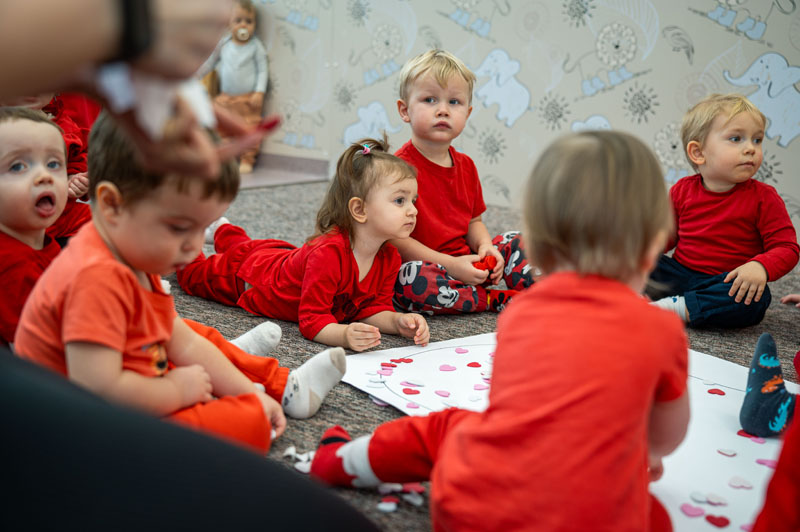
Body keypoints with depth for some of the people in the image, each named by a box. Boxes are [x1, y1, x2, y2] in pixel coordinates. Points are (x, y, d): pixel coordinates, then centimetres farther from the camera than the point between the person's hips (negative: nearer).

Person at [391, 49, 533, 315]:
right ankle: (495, 300, -23)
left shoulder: (465, 165, 9)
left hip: (465, 265, 8)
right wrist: (450, 265, -23)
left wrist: (485, 247, -7)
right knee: (410, 281, -38)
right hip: (424, 266, -8)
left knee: (514, 242, 6)